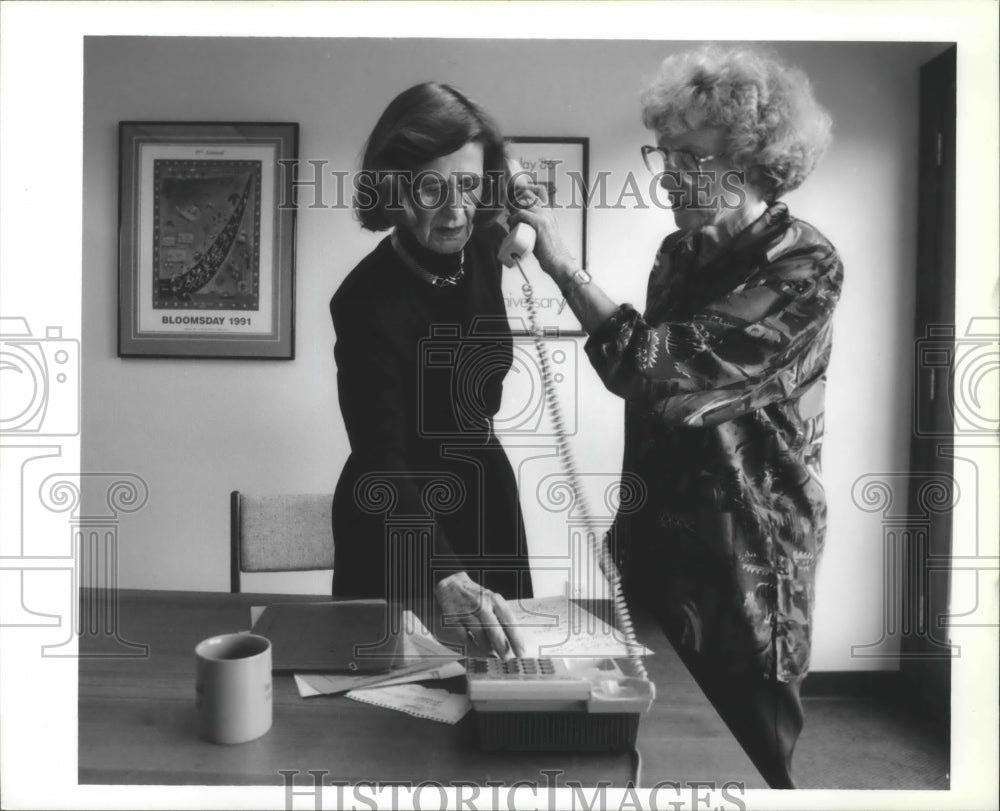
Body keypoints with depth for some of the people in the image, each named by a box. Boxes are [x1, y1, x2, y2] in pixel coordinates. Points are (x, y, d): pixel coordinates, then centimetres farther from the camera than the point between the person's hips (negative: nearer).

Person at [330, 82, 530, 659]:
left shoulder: (483, 250, -9)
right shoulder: (366, 300, -27)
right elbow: (382, 461, -36)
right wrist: (445, 577, -49)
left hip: (485, 494, 6)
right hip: (401, 520, -6)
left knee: (501, 663, 19)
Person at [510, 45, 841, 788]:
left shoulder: (804, 267, -15)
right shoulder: (682, 251, 5)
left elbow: (664, 370, -27)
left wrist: (564, 265, -23)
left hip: (743, 558, -6)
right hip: (662, 538, 6)